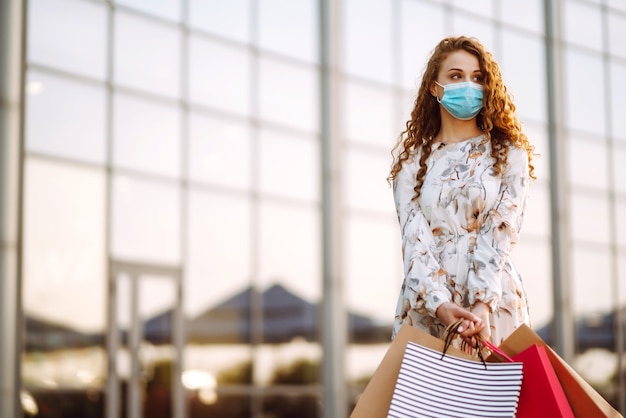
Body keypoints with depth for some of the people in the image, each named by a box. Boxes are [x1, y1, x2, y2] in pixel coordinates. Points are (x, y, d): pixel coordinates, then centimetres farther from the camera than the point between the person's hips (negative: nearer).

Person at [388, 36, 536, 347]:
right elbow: (414, 237, -3)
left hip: (494, 305, -1)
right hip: (426, 307, 1)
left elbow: (500, 235, -6)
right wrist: (440, 304, -18)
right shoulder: (411, 158, 8)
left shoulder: (508, 154, 5)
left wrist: (483, 305, -19)